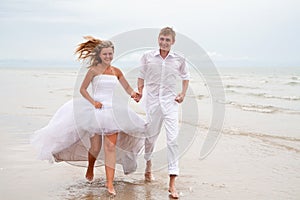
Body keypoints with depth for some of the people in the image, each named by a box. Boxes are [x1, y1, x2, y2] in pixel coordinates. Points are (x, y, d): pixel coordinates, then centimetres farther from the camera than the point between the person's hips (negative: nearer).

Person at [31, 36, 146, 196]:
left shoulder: (116, 72, 7)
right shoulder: (93, 70, -3)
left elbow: (127, 88, 15)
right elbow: (82, 89, 0)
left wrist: (133, 94, -7)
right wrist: (93, 101, -13)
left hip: (112, 111, 3)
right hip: (95, 110, -3)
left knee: (111, 147, -5)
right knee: (95, 146, 4)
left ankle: (110, 183, -3)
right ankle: (90, 169, 37)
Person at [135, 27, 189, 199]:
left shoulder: (179, 60, 0)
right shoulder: (148, 57, -1)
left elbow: (185, 77, 16)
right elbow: (142, 76, 11)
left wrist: (183, 94, 5)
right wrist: (139, 92, -2)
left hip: (170, 102, -1)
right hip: (153, 101, 1)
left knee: (173, 139, -10)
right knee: (151, 136, 13)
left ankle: (172, 184, -8)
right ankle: (148, 163, 47)